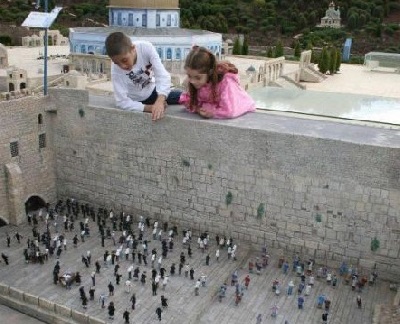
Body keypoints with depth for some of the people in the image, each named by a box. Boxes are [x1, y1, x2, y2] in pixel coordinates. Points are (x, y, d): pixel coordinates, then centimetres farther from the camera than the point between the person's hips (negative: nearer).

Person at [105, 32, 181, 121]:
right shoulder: (116, 69, -28)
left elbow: (162, 75, -35)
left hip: (152, 91, 2)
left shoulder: (146, 47, -28)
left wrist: (159, 101, -53)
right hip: (137, 102, -2)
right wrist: (150, 108, -40)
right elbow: (122, 102, -28)